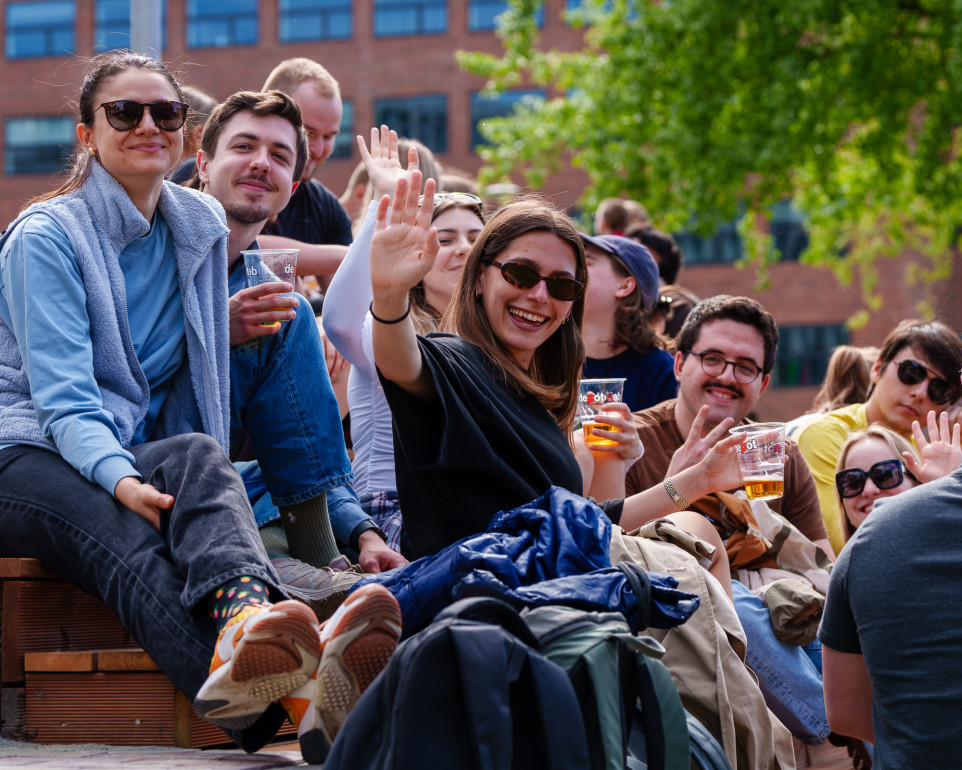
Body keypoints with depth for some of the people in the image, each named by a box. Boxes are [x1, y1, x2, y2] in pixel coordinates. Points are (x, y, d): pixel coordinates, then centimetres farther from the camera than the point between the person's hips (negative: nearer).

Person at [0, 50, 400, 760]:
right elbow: (63, 396, -15)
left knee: (198, 454, -34)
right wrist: (120, 480, -35)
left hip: (144, 448, 5)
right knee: (134, 548, -39)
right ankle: (276, 708, -72)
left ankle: (243, 617, -70)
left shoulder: (202, 225, 14)